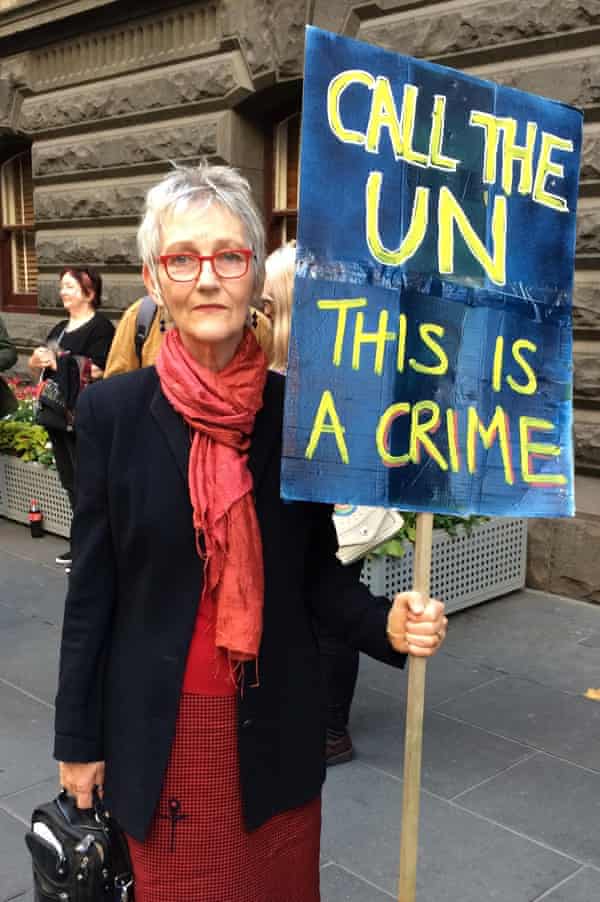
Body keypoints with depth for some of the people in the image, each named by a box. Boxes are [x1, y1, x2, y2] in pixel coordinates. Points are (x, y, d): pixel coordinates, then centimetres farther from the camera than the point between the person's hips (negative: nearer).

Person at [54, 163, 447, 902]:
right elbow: (92, 585, -5)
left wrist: (388, 624, -20)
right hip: (158, 728, -1)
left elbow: (317, 570, 0)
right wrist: (78, 739, 0)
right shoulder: (112, 409, -10)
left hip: (276, 726, 2)